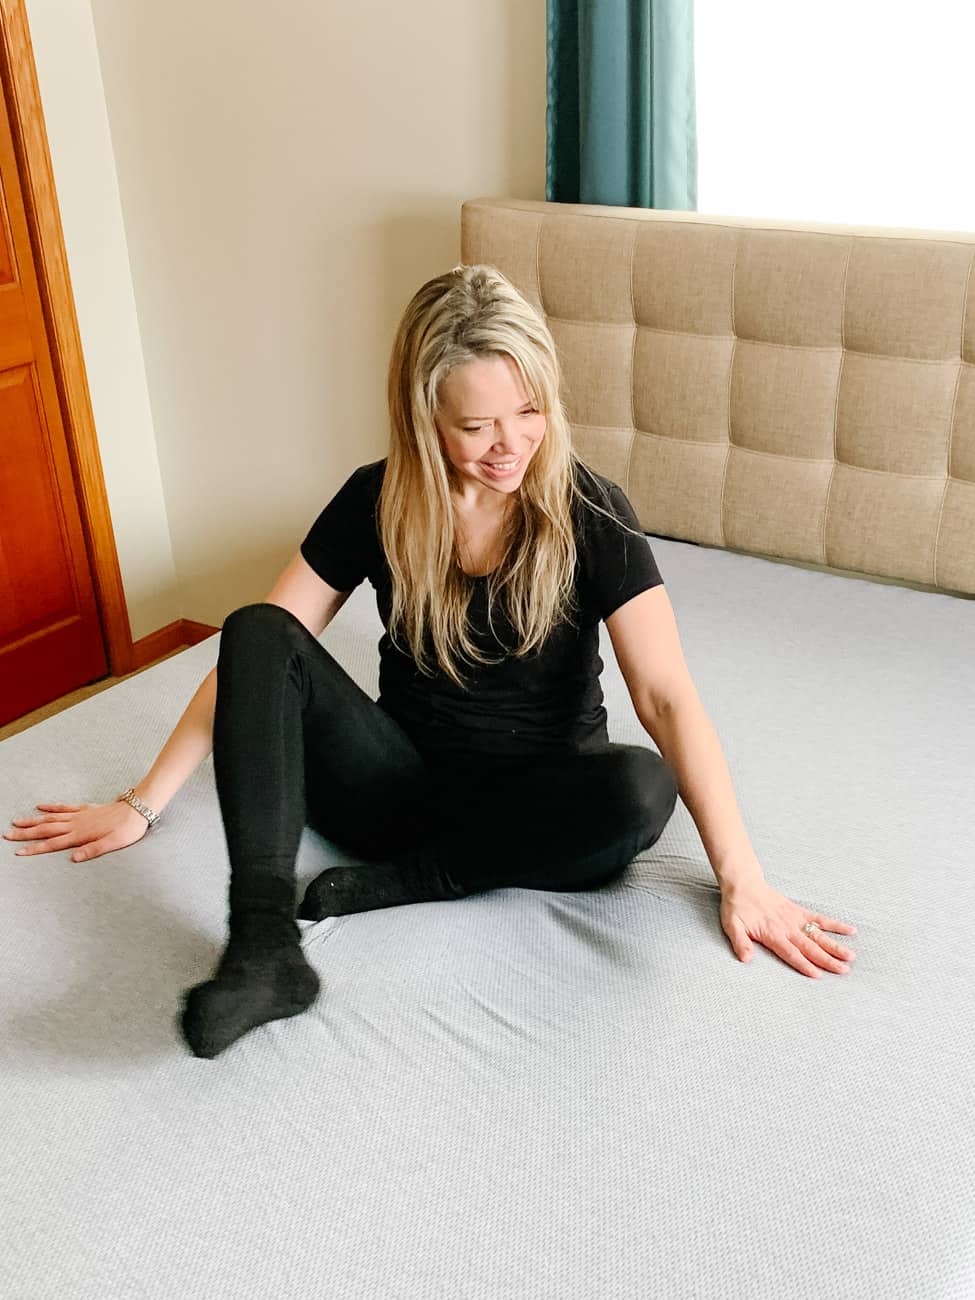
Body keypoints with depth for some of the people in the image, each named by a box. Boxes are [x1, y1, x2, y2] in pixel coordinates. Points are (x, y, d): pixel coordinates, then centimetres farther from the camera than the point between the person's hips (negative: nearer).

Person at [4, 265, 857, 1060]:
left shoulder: (591, 515, -14)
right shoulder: (376, 504, -7)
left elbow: (667, 697, -20)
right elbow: (254, 657, -4)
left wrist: (741, 877, -28)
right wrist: (143, 806, -4)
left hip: (539, 796, -1)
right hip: (404, 780, 2)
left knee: (642, 789, -35)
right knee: (257, 634, -21)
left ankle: (404, 878, -18)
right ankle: (263, 947, -32)